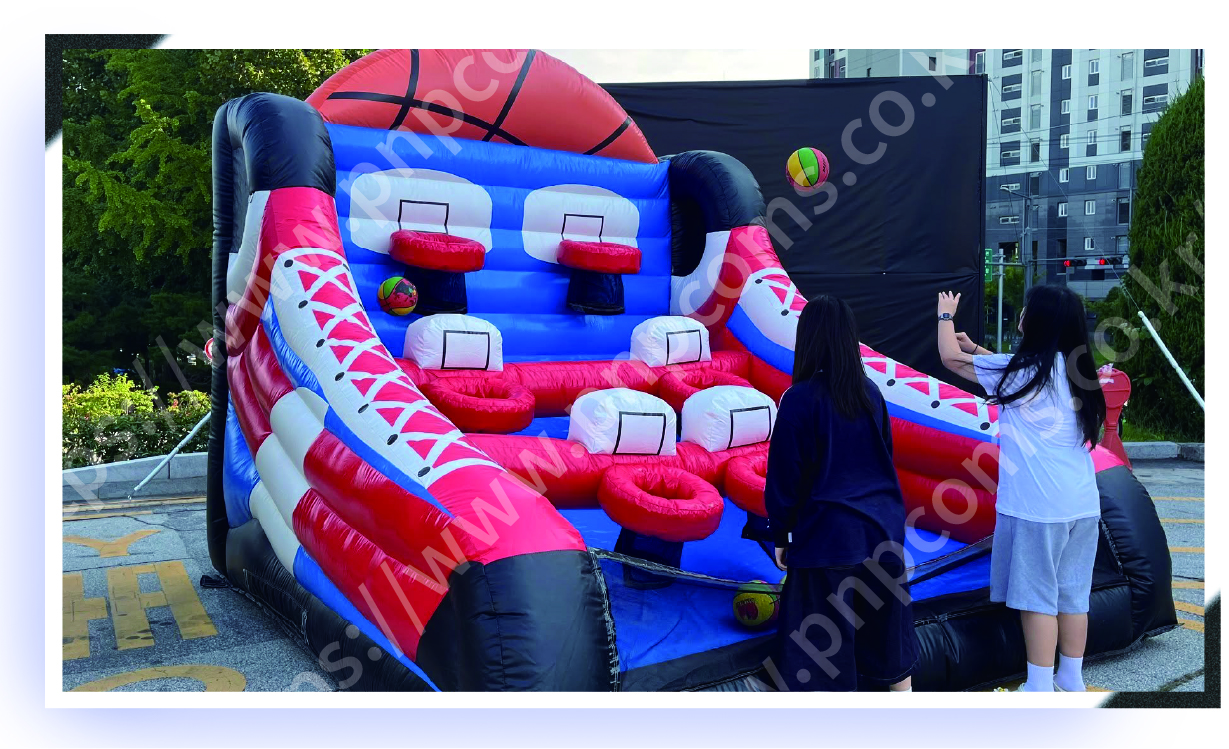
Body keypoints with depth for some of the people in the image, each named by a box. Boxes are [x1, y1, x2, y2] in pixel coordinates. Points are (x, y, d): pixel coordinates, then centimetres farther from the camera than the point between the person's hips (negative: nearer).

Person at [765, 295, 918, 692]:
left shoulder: (800, 399, -14)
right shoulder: (870, 393, 2)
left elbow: (784, 473, -10)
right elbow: (884, 456, 13)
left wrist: (780, 535, 1)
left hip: (827, 536, -5)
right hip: (883, 531, 6)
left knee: (826, 643, 6)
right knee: (888, 629, 20)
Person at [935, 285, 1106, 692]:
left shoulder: (1023, 370, -11)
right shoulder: (1074, 369, 10)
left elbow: (950, 357, -2)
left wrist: (945, 315, 14)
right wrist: (976, 348, 30)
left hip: (1038, 505, -7)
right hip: (1082, 503, 8)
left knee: (1037, 597, 1)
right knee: (1073, 594, 15)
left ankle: (1040, 686, 8)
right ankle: (1071, 679, 25)